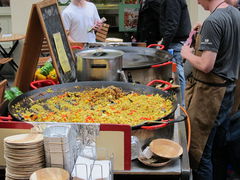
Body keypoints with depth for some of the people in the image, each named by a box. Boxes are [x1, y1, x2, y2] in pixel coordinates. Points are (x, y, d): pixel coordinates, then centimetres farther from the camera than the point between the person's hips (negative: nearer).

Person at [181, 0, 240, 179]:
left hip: (210, 92, -9)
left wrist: (188, 54, -7)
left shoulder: (213, 21, -20)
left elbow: (206, 65, -24)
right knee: (219, 148, 19)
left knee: (199, 151, 1)